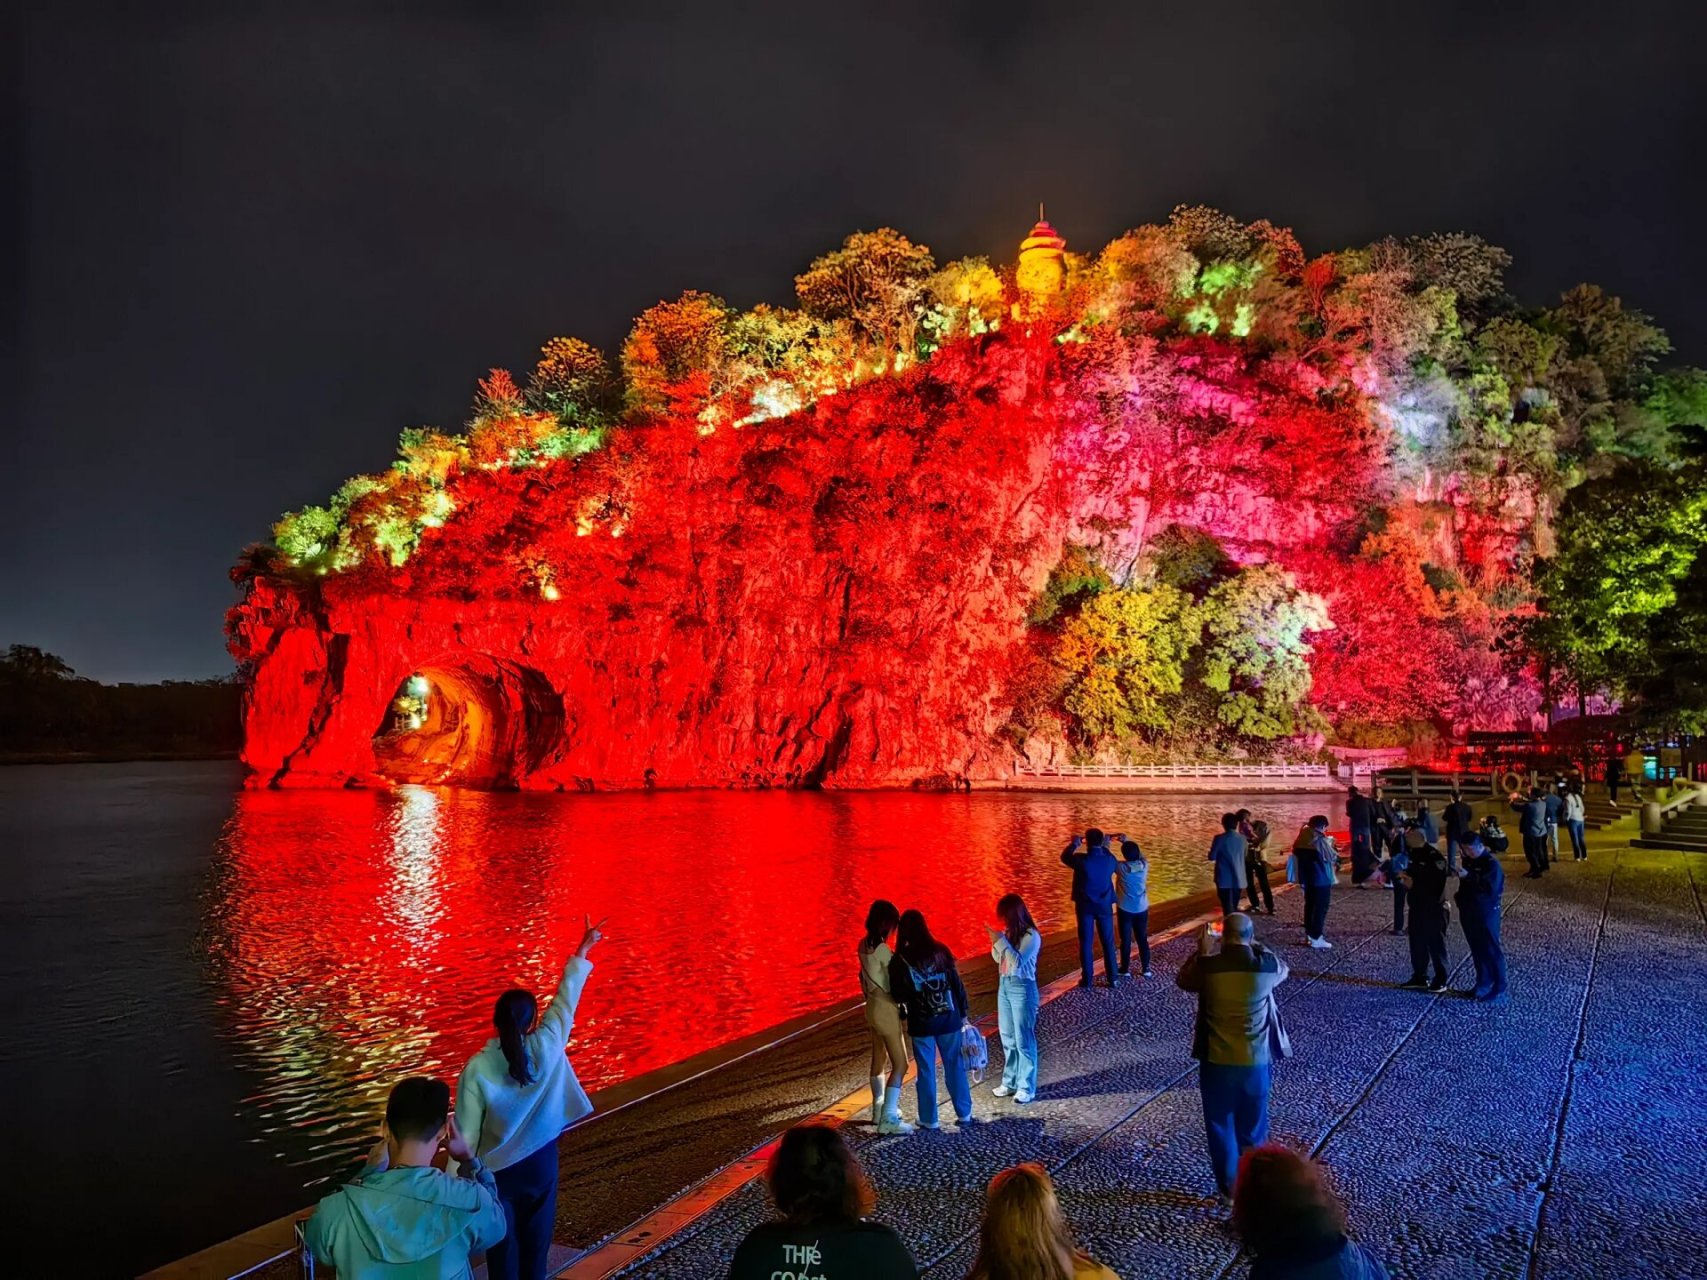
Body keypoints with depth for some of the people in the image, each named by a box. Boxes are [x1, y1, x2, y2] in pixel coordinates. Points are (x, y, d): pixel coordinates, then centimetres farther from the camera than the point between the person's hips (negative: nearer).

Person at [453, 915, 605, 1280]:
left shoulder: (477, 1068, -18)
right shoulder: (548, 1047, -14)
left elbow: (466, 1131, -14)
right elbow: (566, 996, -3)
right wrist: (583, 950, 9)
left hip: (497, 1169, -1)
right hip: (540, 1160, 2)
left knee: (502, 1246, 11)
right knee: (536, 1241, 16)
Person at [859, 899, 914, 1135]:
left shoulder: (863, 945, 2)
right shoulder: (882, 949, -23)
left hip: (872, 1007, 9)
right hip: (886, 1009, -9)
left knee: (878, 1058, 21)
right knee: (899, 1064, -3)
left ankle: (879, 1109, 33)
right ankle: (888, 1119, -5)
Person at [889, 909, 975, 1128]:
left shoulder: (899, 960, -11)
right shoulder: (940, 951, -6)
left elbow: (899, 996, -9)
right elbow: (957, 984, -2)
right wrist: (963, 1013, 8)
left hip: (921, 1024, -2)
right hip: (948, 1019, 2)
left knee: (926, 1071, 10)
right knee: (955, 1066, 14)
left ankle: (929, 1120, 16)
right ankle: (964, 1113, 23)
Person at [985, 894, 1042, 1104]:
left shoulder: (1031, 936, -18)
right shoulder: (1008, 932, 3)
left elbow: (1018, 962, -26)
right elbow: (997, 958, 12)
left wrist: (1001, 941, -26)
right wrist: (995, 941, -6)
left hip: (1022, 988, -8)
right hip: (1004, 985, 8)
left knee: (1023, 1039, 1)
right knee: (1007, 1037, 16)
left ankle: (1026, 1087, 11)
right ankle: (1010, 1081, 29)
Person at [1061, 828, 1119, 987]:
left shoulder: (1081, 860, -20)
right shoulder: (1109, 859, -11)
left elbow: (1064, 857, 1)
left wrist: (1074, 844, 17)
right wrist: (1105, 847, 26)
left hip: (1085, 906, -2)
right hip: (1105, 906, 2)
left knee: (1085, 942, 6)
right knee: (1108, 942, 13)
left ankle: (1087, 979, 9)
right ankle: (1112, 978, 19)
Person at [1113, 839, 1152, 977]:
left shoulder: (1121, 867, -18)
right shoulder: (1144, 865, -7)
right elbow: (1140, 854, 14)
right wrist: (1127, 842, 14)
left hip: (1125, 909, -3)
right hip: (1142, 908, 3)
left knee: (1126, 939, 8)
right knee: (1142, 939, 14)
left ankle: (1125, 968, 17)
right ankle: (1145, 968, 19)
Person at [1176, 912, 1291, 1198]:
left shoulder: (1207, 966, -15)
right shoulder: (1267, 965, -13)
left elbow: (1183, 980, 8)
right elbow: (1283, 970, 13)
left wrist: (1201, 950, 12)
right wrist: (1257, 947, 18)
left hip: (1217, 1062, -1)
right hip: (1255, 1061, 1)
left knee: (1220, 1126, 16)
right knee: (1254, 1126, 21)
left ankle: (1228, 1186, 26)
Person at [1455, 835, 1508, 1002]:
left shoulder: (1492, 864, -15)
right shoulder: (1468, 860, 9)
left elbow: (1491, 889, -26)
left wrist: (1468, 877, -30)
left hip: (1486, 913, -8)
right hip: (1469, 911, 8)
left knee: (1492, 950, -1)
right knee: (1477, 949, 14)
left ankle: (1499, 987, 8)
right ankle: (1483, 982, 24)